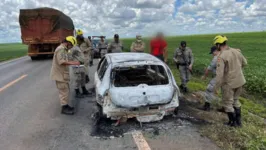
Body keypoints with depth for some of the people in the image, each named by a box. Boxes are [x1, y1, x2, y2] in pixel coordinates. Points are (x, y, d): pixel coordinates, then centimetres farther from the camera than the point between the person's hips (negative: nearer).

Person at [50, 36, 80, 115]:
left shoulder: (63, 49, 16)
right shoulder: (61, 49, -18)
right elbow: (61, 62, -30)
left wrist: (71, 62, 13)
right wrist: (72, 63, -31)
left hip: (62, 74, 11)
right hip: (60, 75, -11)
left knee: (66, 90, 16)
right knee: (64, 91, -4)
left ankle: (66, 105, 27)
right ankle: (64, 108, 4)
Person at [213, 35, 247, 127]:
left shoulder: (221, 57, -23)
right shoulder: (236, 51, -1)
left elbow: (220, 74, -25)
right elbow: (244, 63, 14)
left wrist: (216, 87, -16)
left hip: (229, 83, -7)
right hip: (239, 81, 7)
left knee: (227, 103, 13)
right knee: (235, 100, 25)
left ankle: (233, 122, 25)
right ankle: (238, 121, 34)